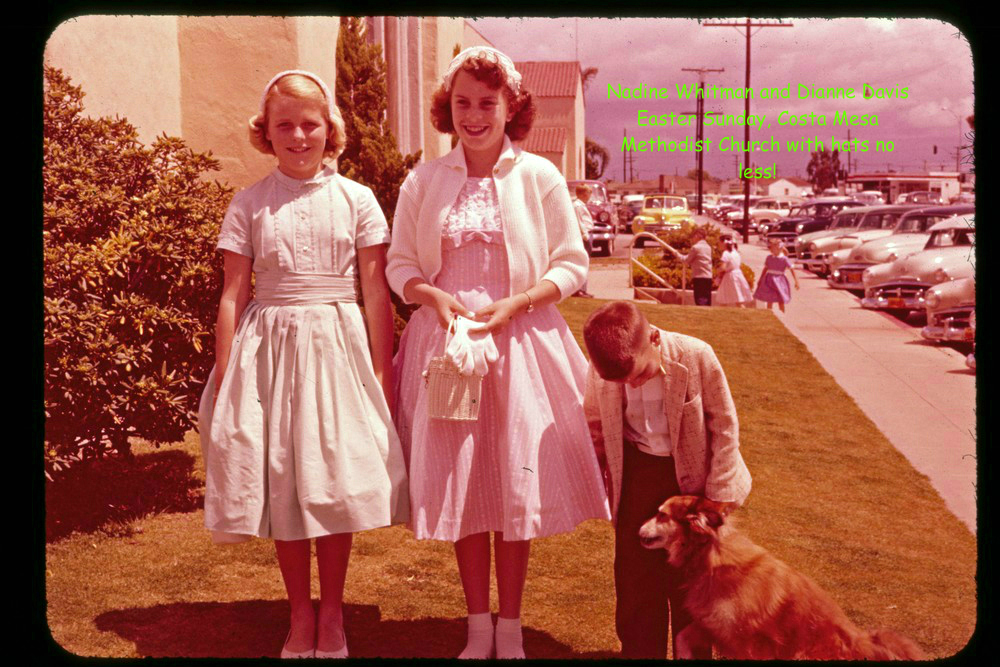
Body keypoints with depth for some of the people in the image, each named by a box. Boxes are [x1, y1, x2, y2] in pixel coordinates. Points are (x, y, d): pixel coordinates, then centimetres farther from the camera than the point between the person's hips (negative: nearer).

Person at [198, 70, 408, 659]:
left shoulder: (355, 200, 1)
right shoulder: (250, 205, 3)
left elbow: (377, 292, 0)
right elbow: (233, 295, 2)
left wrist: (383, 373, -3)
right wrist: (224, 378, -2)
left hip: (338, 346, -1)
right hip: (269, 346, 1)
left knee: (335, 479, 3)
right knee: (280, 481, 6)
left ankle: (332, 612, 21)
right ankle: (301, 615, 22)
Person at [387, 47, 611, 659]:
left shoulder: (540, 178, 0)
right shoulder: (424, 182, 5)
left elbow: (572, 266, 1)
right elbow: (400, 265, 9)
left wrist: (513, 305, -13)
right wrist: (435, 296, -12)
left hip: (520, 343, -1)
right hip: (445, 342, 2)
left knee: (517, 485, 4)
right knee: (459, 486, 6)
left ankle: (510, 630, 21)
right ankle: (478, 627, 23)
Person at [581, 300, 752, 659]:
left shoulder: (695, 357, -22)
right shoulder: (602, 368, -14)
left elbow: (725, 425, -10)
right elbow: (595, 422, 6)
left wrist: (719, 495, -8)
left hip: (692, 475, -2)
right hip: (637, 472, 2)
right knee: (635, 572, 7)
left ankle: (694, 653, 25)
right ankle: (640, 650, 23)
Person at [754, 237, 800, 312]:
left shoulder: (784, 259, -9)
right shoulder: (769, 258, 3)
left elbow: (792, 269, -9)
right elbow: (765, 268, 13)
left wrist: (796, 281, -14)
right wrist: (760, 279, 15)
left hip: (779, 280, -3)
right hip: (769, 280, 3)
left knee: (781, 301, 4)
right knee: (769, 300, 7)